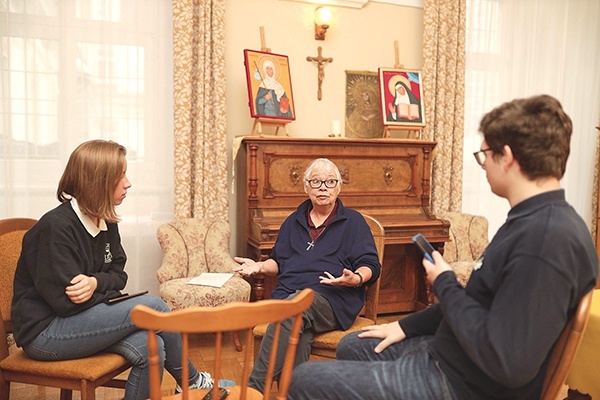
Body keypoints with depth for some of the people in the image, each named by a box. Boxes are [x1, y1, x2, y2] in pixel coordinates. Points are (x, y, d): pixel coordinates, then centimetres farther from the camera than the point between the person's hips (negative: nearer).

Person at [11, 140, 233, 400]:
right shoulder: (56, 227, -20)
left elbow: (119, 274, 7)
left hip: (84, 318, 7)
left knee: (149, 347, -19)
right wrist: (106, 286, -7)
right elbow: (66, 302, -22)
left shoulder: (106, 222, 5)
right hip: (44, 332, -7)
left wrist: (95, 283, -15)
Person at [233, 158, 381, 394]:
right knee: (299, 332, -34)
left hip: (331, 298, -3)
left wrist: (356, 278, -17)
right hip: (288, 293, 4)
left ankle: (254, 387, -35)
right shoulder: (293, 222, 25)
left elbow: (370, 266, 6)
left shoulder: (353, 221, 13)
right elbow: (278, 261, 28)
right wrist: (259, 267, 7)